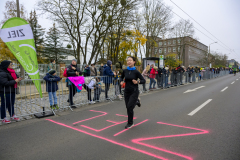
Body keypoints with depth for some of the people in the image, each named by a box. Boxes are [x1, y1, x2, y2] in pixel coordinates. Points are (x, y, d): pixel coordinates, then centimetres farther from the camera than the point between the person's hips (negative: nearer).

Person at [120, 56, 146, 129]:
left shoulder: (136, 72, -11)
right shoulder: (125, 71, 0)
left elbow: (143, 80, -7)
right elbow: (122, 77, 19)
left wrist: (137, 82, -25)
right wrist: (121, 81, -1)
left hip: (134, 91, -4)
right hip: (126, 91, 5)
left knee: (129, 107, -9)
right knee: (128, 107, 12)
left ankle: (130, 123, 13)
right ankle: (137, 101, 45)